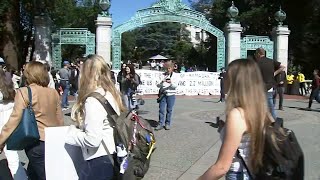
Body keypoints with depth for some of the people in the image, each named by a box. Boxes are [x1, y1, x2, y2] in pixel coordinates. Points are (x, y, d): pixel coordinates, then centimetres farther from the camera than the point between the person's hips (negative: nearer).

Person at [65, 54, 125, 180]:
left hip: (99, 161, -8)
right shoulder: (111, 94, 6)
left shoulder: (93, 100, -20)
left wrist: (71, 133, -8)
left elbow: (92, 140, -24)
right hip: (112, 156, 8)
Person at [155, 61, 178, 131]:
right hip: (163, 94, 1)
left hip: (171, 94, -1)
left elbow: (175, 86, -4)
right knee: (161, 109, -1)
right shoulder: (163, 75, 8)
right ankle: (161, 124, 7)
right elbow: (158, 85, 3)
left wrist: (171, 82, -22)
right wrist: (162, 82, -16)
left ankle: (168, 124, 14)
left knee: (169, 110, 3)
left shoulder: (175, 75, 5)